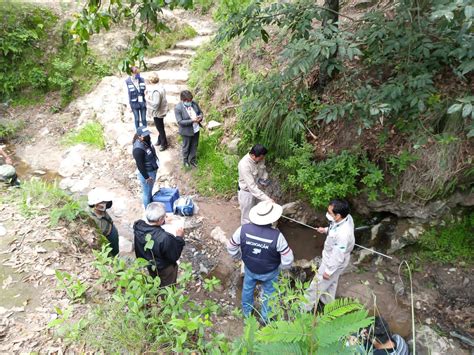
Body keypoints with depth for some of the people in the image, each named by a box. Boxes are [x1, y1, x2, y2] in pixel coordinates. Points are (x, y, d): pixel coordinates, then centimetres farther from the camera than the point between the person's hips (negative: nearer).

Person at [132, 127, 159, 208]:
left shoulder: (147, 141, -4)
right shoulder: (138, 149, -32)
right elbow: (140, 165, -26)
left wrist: (155, 168, 19)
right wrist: (146, 177, -20)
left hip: (153, 170, 9)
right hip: (146, 173, -9)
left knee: (150, 191, 28)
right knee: (147, 193, 13)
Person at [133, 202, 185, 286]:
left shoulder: (137, 226, -24)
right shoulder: (164, 238, -43)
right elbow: (174, 257, -25)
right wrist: (180, 238, -20)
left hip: (146, 264, 6)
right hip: (164, 269, -6)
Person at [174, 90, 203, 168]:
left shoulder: (194, 103, -8)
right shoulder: (178, 108, -23)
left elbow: (200, 112, 5)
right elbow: (180, 122, -24)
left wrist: (200, 117, -18)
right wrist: (192, 121, -31)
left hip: (196, 129, 5)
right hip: (186, 131, -5)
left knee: (194, 146, 21)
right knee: (186, 147, 17)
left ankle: (192, 160, 44)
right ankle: (185, 160, 43)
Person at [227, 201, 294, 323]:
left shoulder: (243, 229, -27)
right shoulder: (277, 236, -34)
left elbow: (231, 247, -11)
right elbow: (288, 259, -23)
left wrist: (239, 257, 8)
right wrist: (281, 267, -2)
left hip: (249, 269, 2)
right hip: (269, 273, -2)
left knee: (247, 289, 31)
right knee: (269, 293, 28)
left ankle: (247, 311, 56)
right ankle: (266, 317, 51)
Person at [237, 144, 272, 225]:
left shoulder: (260, 158, -14)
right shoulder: (244, 165, -37)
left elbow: (263, 170, 9)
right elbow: (251, 187, -38)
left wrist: (264, 178, -13)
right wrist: (267, 199, -41)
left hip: (256, 190, 7)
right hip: (246, 193, -7)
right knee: (247, 219, 11)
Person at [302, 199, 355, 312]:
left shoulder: (342, 234, -43)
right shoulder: (347, 218, -18)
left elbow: (338, 258, -30)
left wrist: (328, 271, -17)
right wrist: (326, 230, 1)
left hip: (333, 262, -8)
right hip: (331, 257, 8)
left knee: (317, 284, 14)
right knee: (330, 282, 31)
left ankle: (304, 307, 38)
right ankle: (327, 302, 57)